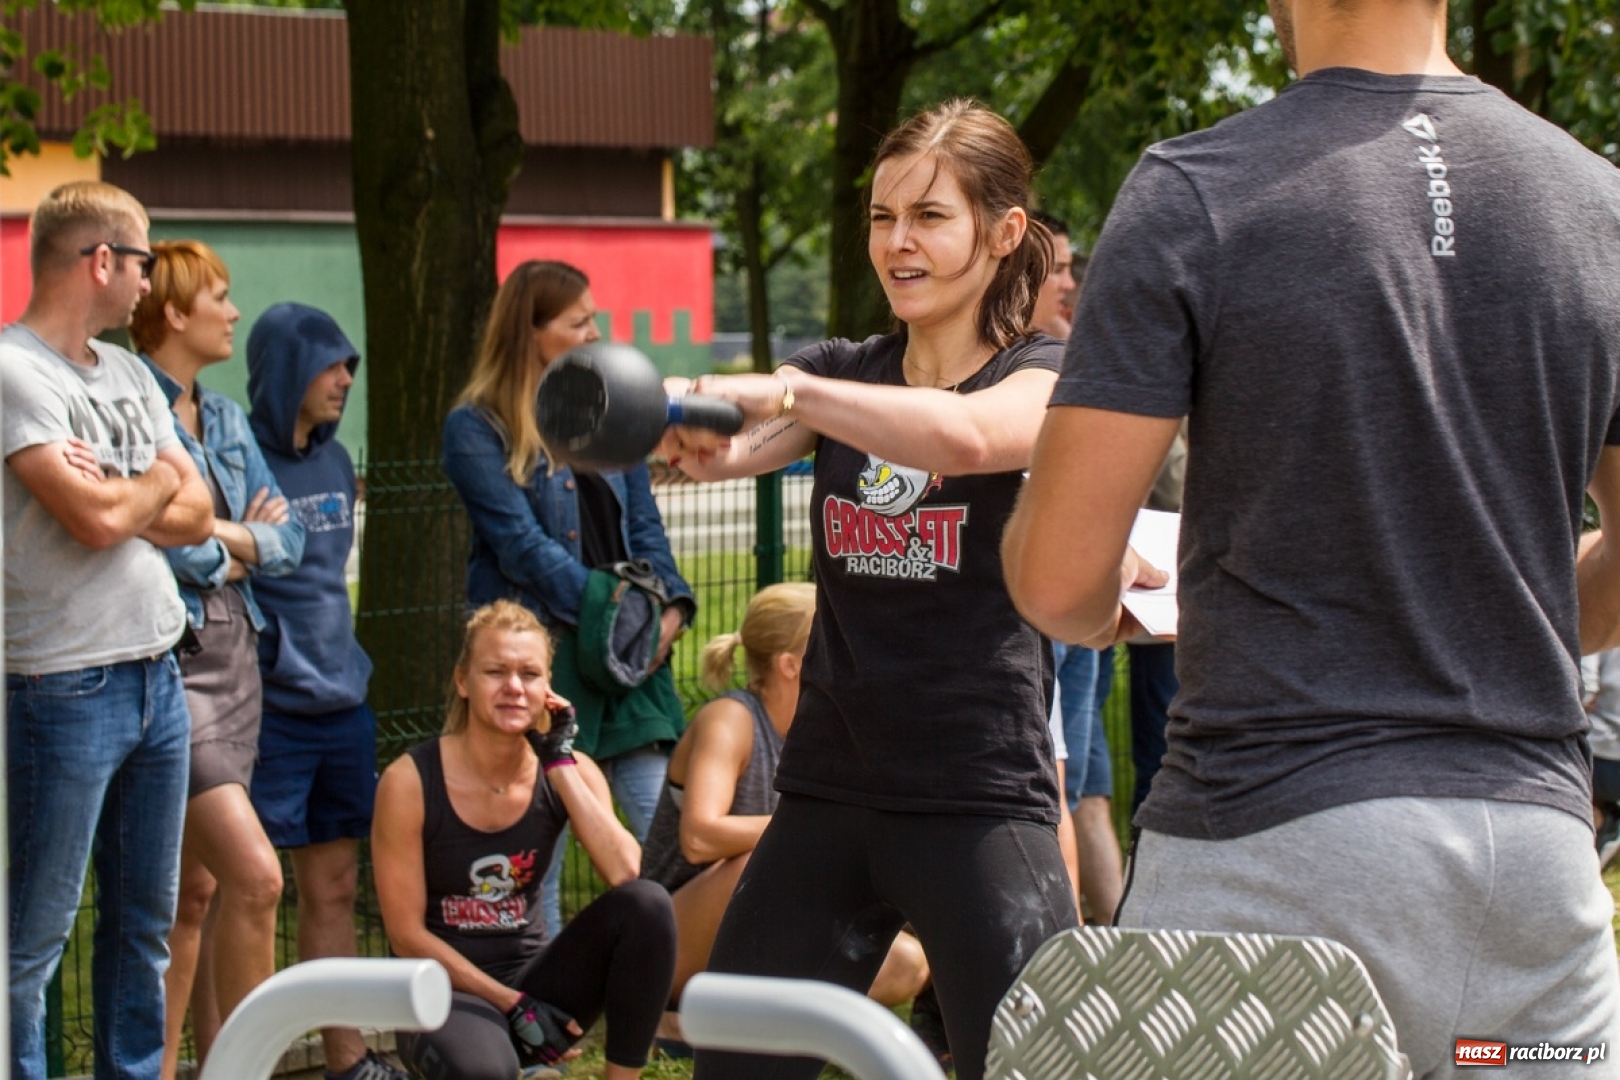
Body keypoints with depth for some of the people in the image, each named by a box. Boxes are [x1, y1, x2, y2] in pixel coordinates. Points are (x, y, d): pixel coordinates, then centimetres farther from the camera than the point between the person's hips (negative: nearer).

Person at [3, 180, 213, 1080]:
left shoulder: (128, 373, 14)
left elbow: (196, 516, 10)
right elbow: (96, 520, -21)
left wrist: (117, 498, -9)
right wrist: (157, 481, 0)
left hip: (158, 679, 8)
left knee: (146, 920, 14)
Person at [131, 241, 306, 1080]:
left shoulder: (224, 417, 15)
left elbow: (287, 541, 12)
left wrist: (220, 536, -7)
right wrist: (239, 544, -3)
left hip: (234, 656, 8)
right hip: (168, 660, -8)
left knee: (195, 890, 10)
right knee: (256, 875, -15)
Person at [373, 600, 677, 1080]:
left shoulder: (570, 771, -2)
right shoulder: (410, 782, -13)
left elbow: (626, 874, -20)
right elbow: (407, 935, -11)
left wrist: (560, 761, -17)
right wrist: (510, 1003, -16)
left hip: (533, 976, 4)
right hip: (447, 984, -4)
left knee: (648, 904, -23)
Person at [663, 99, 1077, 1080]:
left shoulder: (1046, 379, -3)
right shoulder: (843, 376, 12)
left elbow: (965, 435, -27)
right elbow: (725, 446, -7)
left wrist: (790, 393, -38)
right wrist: (677, 420, -29)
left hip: (982, 804, -5)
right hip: (828, 792, 5)